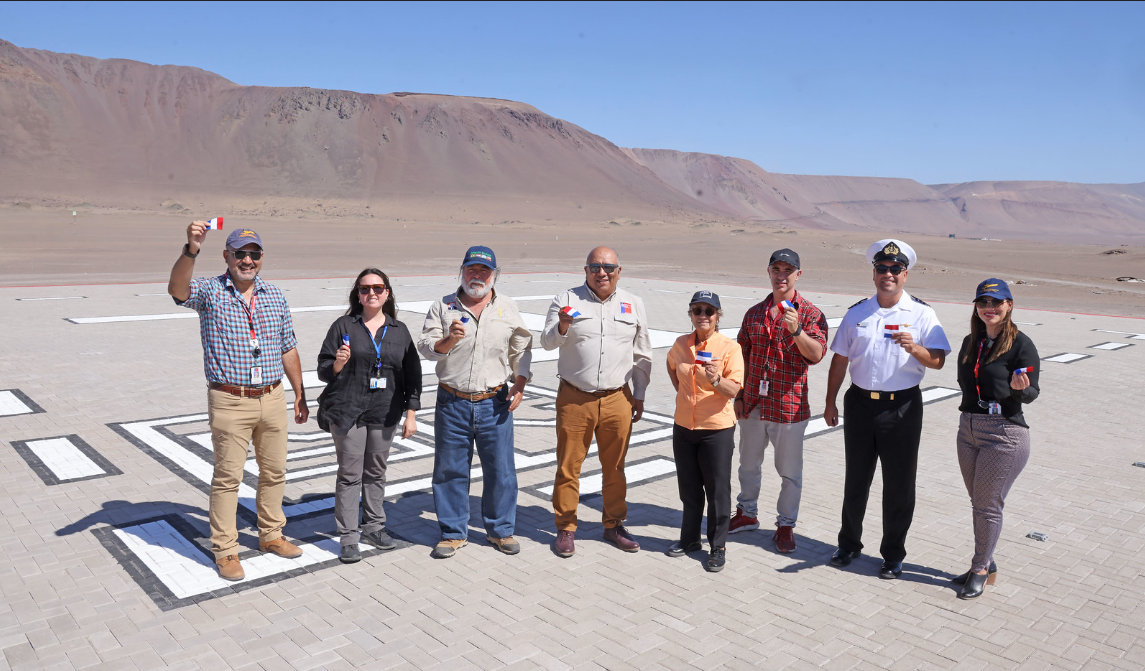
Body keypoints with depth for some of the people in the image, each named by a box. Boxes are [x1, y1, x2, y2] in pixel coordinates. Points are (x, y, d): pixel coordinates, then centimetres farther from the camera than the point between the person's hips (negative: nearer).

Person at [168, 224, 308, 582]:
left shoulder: (275, 297, 8)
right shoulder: (210, 291, -4)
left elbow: (288, 349, 13)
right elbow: (177, 289, -28)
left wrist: (300, 394, 14)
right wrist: (191, 249, -43)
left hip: (273, 398, 5)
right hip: (230, 401, -4)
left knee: (274, 471, 14)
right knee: (227, 476, 3)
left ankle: (270, 535, 32)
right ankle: (225, 550, 16)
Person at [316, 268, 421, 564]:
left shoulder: (399, 331, 7)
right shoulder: (343, 326, 0)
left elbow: (412, 373, 9)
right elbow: (323, 370, 0)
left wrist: (411, 413, 5)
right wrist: (337, 364, -23)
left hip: (385, 414, 3)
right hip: (348, 412, -3)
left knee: (376, 472, 12)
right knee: (350, 474, 1)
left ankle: (373, 527, 26)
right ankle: (349, 537, 9)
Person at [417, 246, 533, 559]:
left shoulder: (508, 309, 7)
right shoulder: (443, 307, 4)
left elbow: (521, 349, 12)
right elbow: (425, 347, 0)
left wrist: (520, 383, -1)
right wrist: (449, 340, -20)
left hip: (494, 403, 0)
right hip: (452, 402, 0)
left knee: (500, 470, 5)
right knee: (450, 469, 6)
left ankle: (500, 530, 24)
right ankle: (453, 533, 22)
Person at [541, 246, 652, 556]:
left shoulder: (633, 305, 8)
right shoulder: (566, 299, 0)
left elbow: (642, 355, 14)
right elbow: (547, 342, -6)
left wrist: (639, 395, 10)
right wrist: (562, 327, -27)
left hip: (618, 401, 2)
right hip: (574, 399, -2)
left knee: (615, 468, 12)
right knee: (568, 467, 5)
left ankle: (614, 525, 29)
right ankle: (566, 528, 20)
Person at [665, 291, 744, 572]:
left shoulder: (729, 347, -12)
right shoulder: (680, 344, 2)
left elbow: (734, 390, -16)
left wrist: (716, 380, -35)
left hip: (717, 429, -4)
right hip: (684, 427, 5)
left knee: (717, 490, 5)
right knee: (689, 488, 16)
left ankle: (718, 547, 20)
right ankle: (690, 539, 33)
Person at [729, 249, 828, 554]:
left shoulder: (811, 314, -5)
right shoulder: (754, 313, 8)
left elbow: (816, 355, -18)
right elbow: (743, 358, 12)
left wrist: (796, 330, -34)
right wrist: (738, 396, 9)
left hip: (790, 406, -4)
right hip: (754, 403, 4)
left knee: (790, 470, 7)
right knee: (749, 463, 18)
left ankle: (786, 526, 22)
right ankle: (747, 513, 36)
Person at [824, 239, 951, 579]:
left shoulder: (922, 314, -1)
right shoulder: (857, 313, 8)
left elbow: (938, 360, -8)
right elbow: (840, 359, 11)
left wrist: (914, 348, -28)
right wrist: (830, 402, 10)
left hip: (902, 407, -2)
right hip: (860, 402, 3)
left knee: (899, 483, 5)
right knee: (856, 478, 13)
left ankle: (893, 554, 21)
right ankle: (849, 543, 30)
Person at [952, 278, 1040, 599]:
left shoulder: (1021, 344, -9)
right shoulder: (971, 342, 9)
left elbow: (1031, 392, -11)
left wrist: (1020, 387, -31)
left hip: (1004, 434, -6)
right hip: (968, 429, 6)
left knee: (988, 505, 0)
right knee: (978, 502, 14)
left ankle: (980, 569, 15)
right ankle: (986, 564, 28)